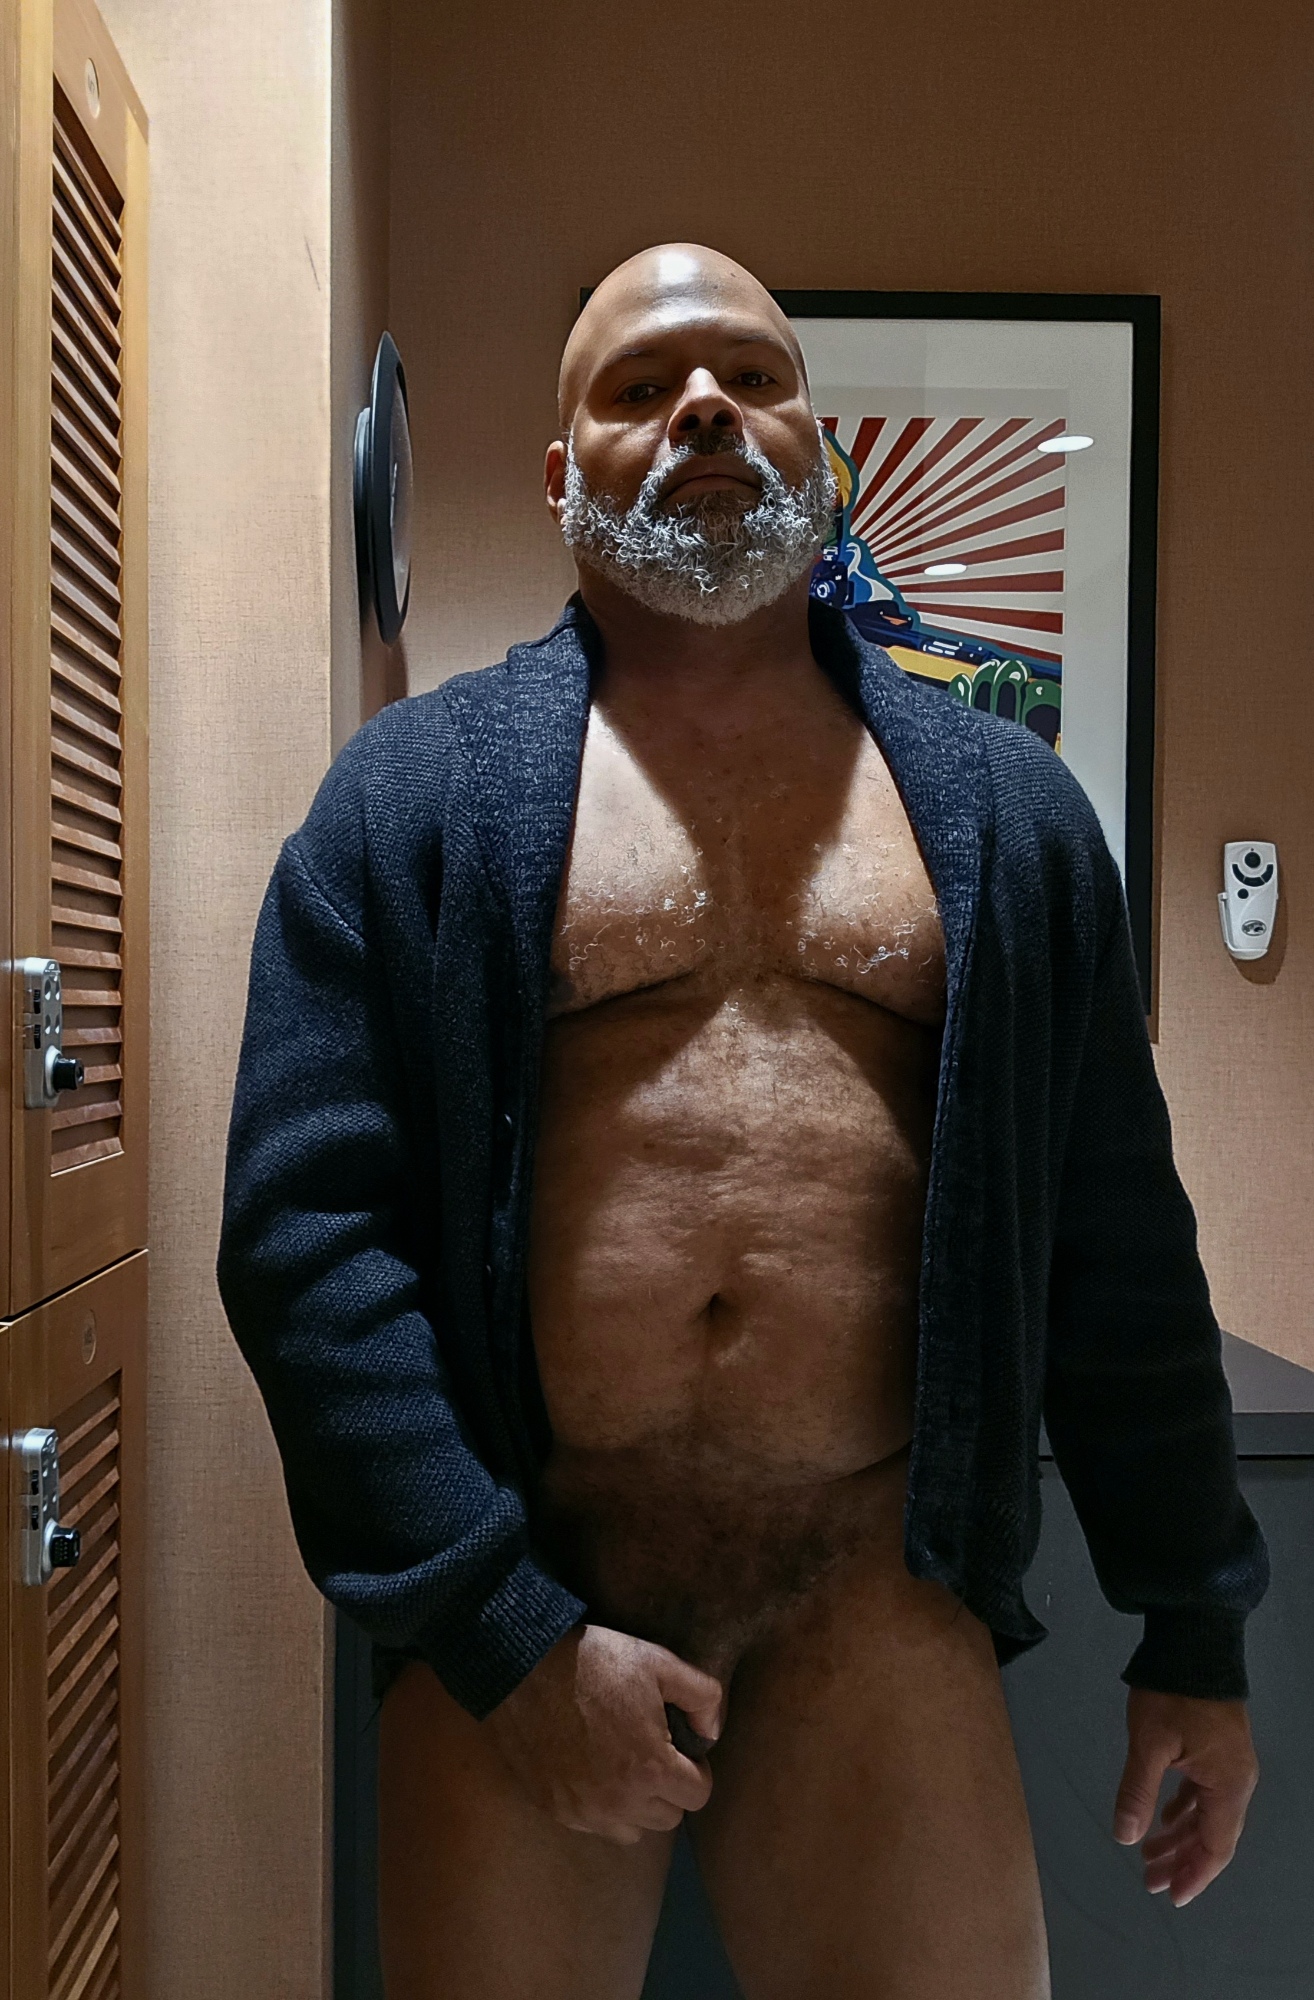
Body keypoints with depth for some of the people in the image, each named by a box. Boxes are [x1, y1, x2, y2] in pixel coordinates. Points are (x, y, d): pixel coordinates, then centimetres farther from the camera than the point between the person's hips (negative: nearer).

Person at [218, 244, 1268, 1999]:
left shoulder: (1006, 810, 6)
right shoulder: (412, 796, -1)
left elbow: (1117, 1245, 8)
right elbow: (305, 1228, -7)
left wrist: (1196, 1631, 10)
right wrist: (506, 1630, -11)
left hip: (883, 1611, 2)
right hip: (514, 1618, -1)